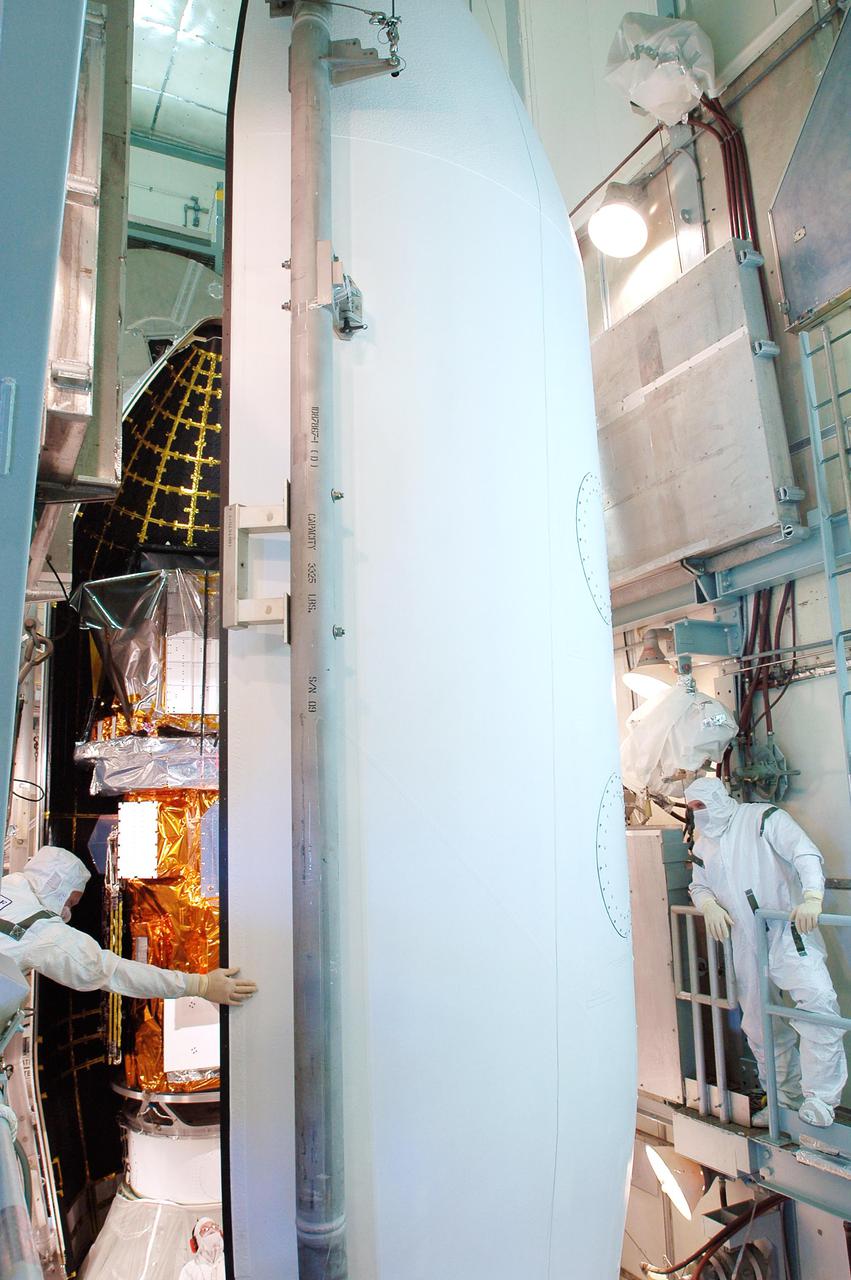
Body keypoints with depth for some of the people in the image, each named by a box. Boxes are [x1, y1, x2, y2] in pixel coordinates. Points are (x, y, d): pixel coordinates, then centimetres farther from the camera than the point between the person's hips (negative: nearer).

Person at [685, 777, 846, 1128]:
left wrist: (812, 898, -31)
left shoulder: (762, 818, -5)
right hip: (747, 944, 6)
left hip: (789, 932, -6)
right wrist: (710, 907, -5)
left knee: (818, 1001, -23)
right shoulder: (703, 844, 13)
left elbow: (805, 853, -16)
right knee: (760, 1026, 10)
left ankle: (819, 1098, -12)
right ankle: (785, 1096, 28)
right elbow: (699, 886, 19)